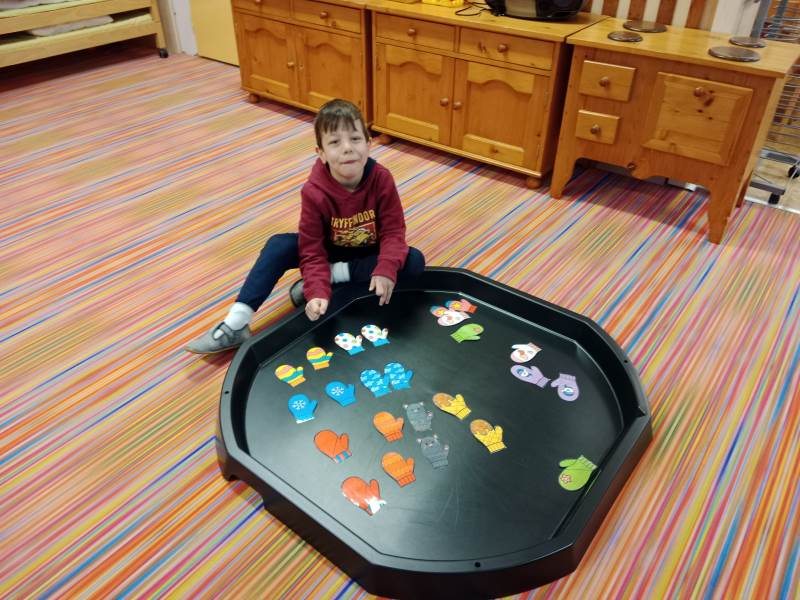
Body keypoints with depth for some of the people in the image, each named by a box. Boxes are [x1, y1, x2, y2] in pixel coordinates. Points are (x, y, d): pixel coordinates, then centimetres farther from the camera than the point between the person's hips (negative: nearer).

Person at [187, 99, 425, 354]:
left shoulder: (381, 179, -24)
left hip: (370, 254, 1)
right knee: (279, 244, -25)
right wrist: (318, 293, -39)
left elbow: (393, 231, -21)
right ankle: (235, 325, -28)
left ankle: (335, 274, -21)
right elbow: (312, 250, -23)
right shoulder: (314, 192, -25)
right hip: (331, 250, 0)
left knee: (414, 261, -28)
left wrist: (386, 270, -40)